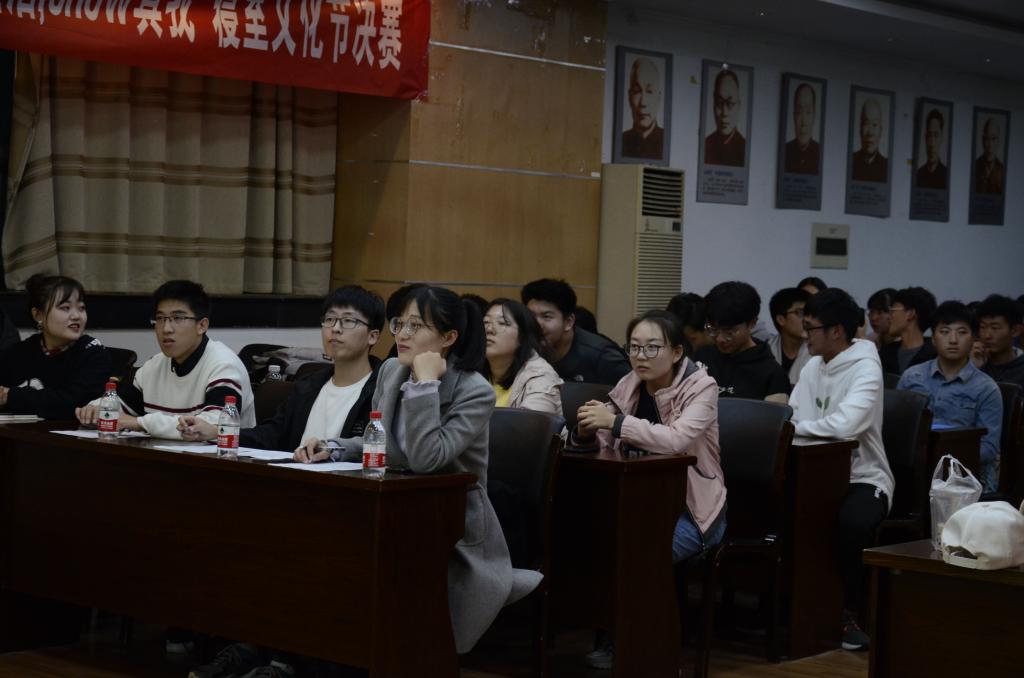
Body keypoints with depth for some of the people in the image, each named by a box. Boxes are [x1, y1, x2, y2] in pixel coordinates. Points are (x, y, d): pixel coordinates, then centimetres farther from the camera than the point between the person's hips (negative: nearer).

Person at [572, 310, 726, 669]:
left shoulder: (701, 387, -11)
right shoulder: (628, 385, 4)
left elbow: (677, 440, -29)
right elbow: (601, 444, 3)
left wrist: (616, 422, -34)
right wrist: (587, 429, -20)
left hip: (689, 509, -5)